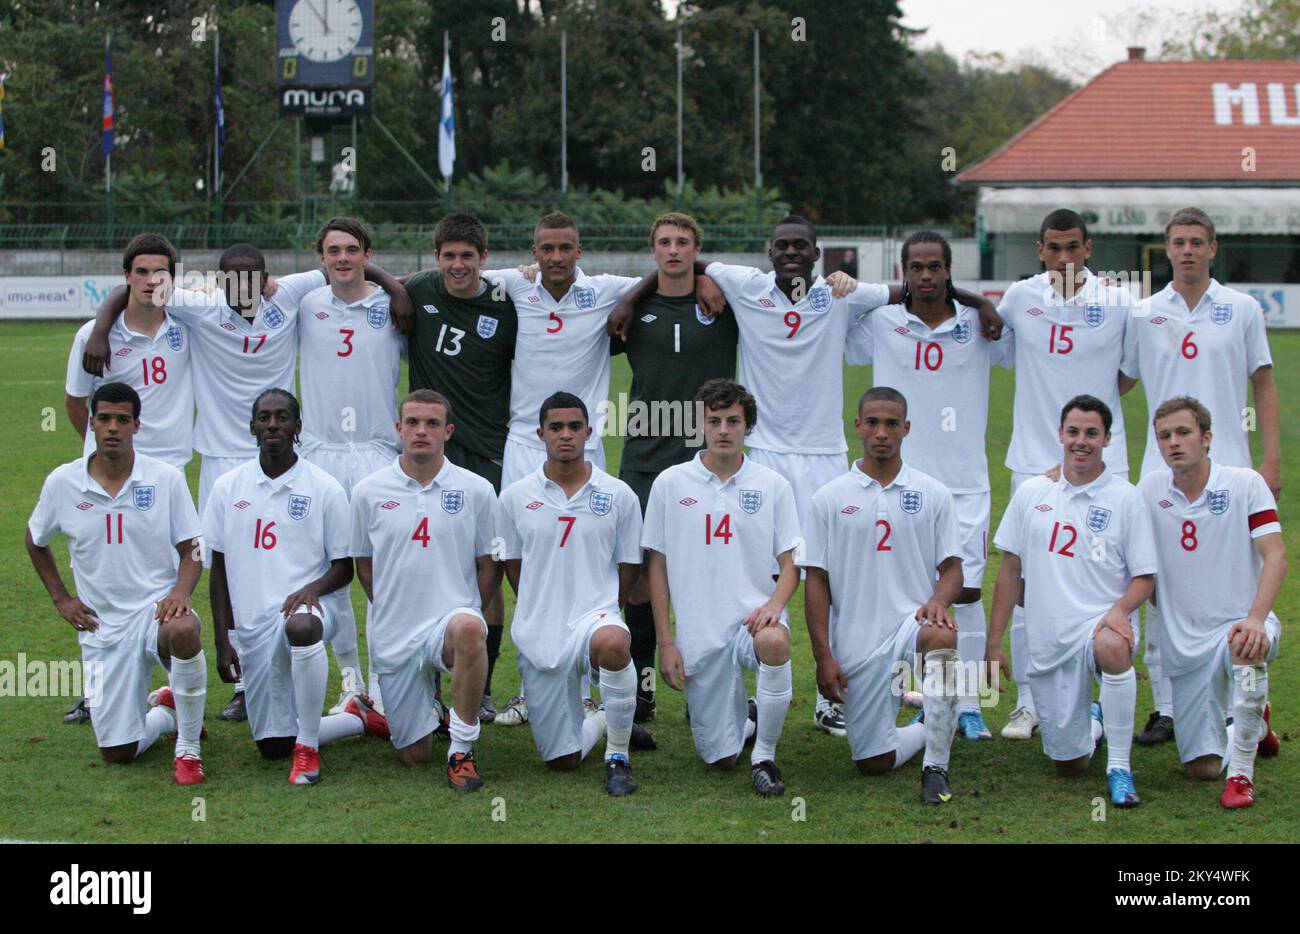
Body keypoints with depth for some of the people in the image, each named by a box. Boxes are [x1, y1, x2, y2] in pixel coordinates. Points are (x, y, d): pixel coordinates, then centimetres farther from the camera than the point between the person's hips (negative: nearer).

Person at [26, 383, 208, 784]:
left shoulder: (165, 478, -5)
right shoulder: (62, 483, -1)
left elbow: (190, 552, 0)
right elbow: (36, 540, 17)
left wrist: (180, 590, -21)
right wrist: (60, 598, 9)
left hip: (157, 608, -2)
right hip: (102, 627, 2)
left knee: (183, 630, -41)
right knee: (118, 753, -3)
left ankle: (188, 748, -20)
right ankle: (167, 711, 35)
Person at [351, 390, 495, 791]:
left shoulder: (476, 490, -1)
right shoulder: (369, 492, 2)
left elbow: (488, 567, 6)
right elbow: (364, 564, 13)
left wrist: (467, 614, -3)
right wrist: (394, 610, 7)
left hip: (451, 619, -2)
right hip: (393, 637, 2)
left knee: (467, 629, -41)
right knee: (415, 755, 5)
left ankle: (462, 750, -24)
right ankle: (428, 707, 43)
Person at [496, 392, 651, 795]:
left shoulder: (618, 495, 1)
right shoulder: (515, 497, 3)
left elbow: (629, 566, 8)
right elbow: (511, 564, 13)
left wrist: (601, 611, 7)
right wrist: (540, 612, 12)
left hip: (595, 616, -2)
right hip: (538, 635, 2)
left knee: (612, 644, -42)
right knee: (562, 759, 4)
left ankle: (619, 755, -20)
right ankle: (599, 720, 41)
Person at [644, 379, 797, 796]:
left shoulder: (773, 485, 4)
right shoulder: (670, 484, 4)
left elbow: (790, 563, 4)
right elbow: (657, 566, 7)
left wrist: (774, 604, -18)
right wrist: (665, 642, 1)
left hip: (753, 618, -1)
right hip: (699, 632, 1)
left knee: (773, 643, -39)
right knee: (720, 757, 0)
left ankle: (765, 756, -18)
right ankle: (745, 718, 38)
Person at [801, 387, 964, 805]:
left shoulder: (932, 494, 5)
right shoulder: (830, 498, 3)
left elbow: (951, 567, 6)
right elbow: (817, 582, 2)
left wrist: (938, 601, -18)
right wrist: (824, 656, -6)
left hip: (912, 621, -1)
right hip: (856, 641, 1)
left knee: (942, 635, -39)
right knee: (873, 763, -2)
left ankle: (936, 767, -26)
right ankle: (932, 730, 33)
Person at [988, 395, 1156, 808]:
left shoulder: (1125, 497, -2)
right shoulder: (1032, 492, 6)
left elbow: (1145, 577, -1)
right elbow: (1010, 571, 11)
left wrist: (1120, 609, -22)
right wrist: (994, 643, 8)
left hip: (1100, 622, -3)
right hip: (1047, 641, 3)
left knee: (1111, 646, -42)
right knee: (1070, 765, 2)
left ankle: (1120, 767, -25)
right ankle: (1091, 721, 40)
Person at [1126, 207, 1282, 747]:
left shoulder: (1242, 310, 7)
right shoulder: (1143, 315, 9)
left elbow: (1264, 385, 8)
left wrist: (1272, 460, 1)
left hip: (1228, 469, -1)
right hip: (1162, 471, 1)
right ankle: (1166, 708, 5)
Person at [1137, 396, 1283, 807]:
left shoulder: (1245, 484, -8)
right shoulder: (1150, 489, 2)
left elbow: (1275, 556, -16)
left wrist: (1255, 618, -30)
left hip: (1240, 622, -4)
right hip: (1184, 640, 4)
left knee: (1246, 649, -43)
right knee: (1202, 768, 2)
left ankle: (1241, 773, -26)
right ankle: (1253, 726, 37)